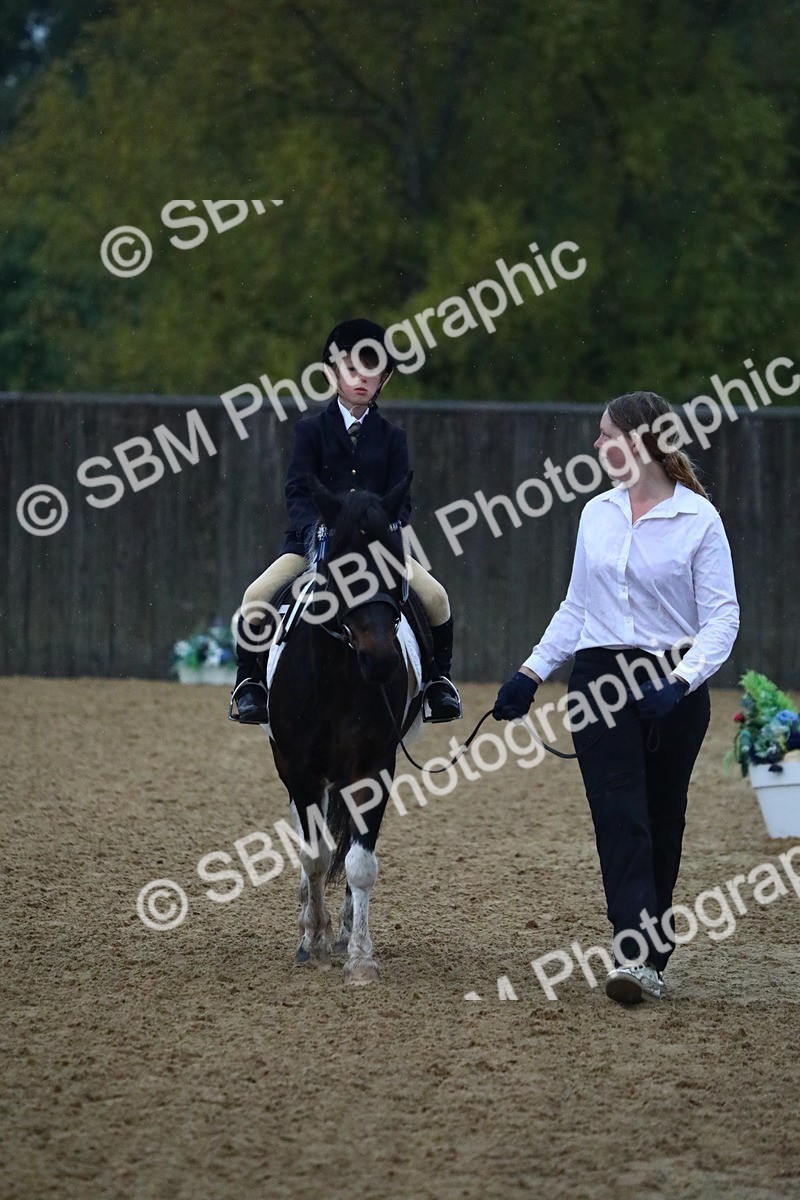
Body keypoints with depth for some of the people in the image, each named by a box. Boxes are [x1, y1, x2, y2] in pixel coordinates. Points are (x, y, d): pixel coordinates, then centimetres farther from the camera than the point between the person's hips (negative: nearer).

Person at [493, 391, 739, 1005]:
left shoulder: (699, 519, -7)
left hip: (673, 685, -3)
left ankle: (652, 955, 18)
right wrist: (531, 674, 12)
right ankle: (637, 955, -18)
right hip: (602, 678, 3)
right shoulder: (597, 514, 8)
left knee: (660, 820, 8)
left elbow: (722, 616, -9)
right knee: (619, 816, -10)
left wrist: (682, 680, -23)